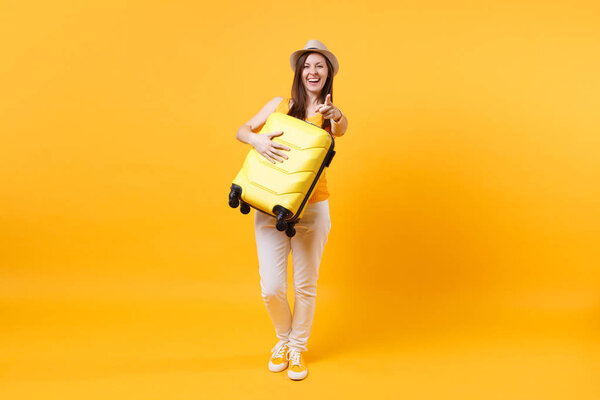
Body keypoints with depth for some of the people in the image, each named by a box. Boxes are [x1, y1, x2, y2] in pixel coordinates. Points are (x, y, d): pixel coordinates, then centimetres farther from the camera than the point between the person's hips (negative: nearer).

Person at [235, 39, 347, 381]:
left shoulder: (330, 114, 4)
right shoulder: (280, 105, 6)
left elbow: (341, 129, -19)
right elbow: (242, 130, 0)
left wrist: (337, 117, -43)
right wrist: (258, 140, -23)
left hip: (312, 208, 0)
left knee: (306, 285, 7)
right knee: (271, 288, -1)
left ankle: (298, 349, 30)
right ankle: (283, 339, 30)